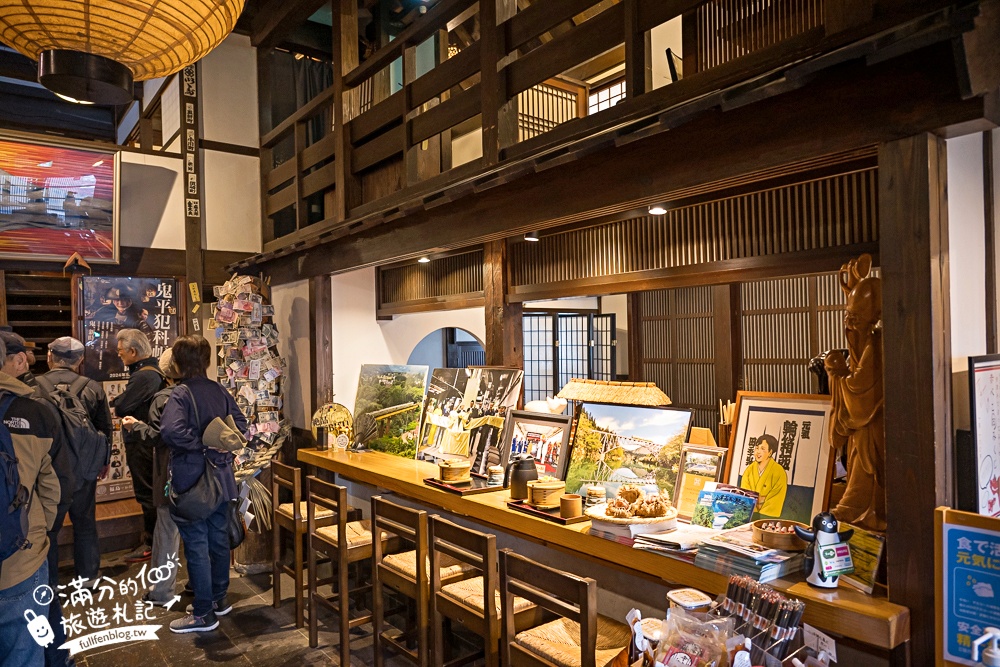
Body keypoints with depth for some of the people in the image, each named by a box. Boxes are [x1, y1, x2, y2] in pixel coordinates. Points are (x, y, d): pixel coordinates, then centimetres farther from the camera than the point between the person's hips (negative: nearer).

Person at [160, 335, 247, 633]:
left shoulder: (180, 394, -16)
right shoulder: (219, 390, 3)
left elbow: (171, 430, -32)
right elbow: (240, 424, 6)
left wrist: (201, 446, -20)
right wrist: (219, 447, 5)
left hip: (191, 480, -7)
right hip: (221, 478, 7)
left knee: (196, 546, 4)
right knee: (219, 538, 18)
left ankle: (203, 614, 14)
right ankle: (219, 598, 33)